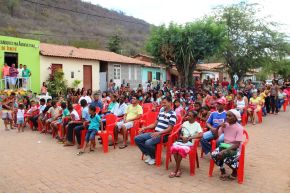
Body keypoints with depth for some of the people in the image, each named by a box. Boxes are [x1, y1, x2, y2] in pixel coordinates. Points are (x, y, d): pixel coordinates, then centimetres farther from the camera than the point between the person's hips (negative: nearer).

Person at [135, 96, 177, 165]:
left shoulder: (172, 114, -9)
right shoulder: (161, 111, 13)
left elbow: (169, 129, -14)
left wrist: (158, 133, -26)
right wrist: (144, 128, 9)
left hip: (163, 135, -8)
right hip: (155, 133, 8)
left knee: (148, 143, -31)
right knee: (137, 138, -4)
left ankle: (153, 157, -1)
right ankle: (148, 155, 9)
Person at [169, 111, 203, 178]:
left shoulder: (197, 125, 6)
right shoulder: (185, 123, 19)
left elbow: (200, 135, -10)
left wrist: (189, 138, -13)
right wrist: (182, 137, -5)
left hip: (190, 142, -4)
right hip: (182, 140, 4)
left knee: (181, 149, -36)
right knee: (174, 147, -31)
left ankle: (175, 169, -20)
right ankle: (178, 169, -20)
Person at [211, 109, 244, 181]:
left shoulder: (239, 128, -16)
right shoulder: (225, 125, 0)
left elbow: (237, 144, -20)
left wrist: (225, 151, -30)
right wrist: (218, 127, -14)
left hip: (235, 148, -5)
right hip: (225, 145, 5)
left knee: (228, 159, -33)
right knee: (214, 154, -23)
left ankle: (235, 171, 4)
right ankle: (223, 172, 3)